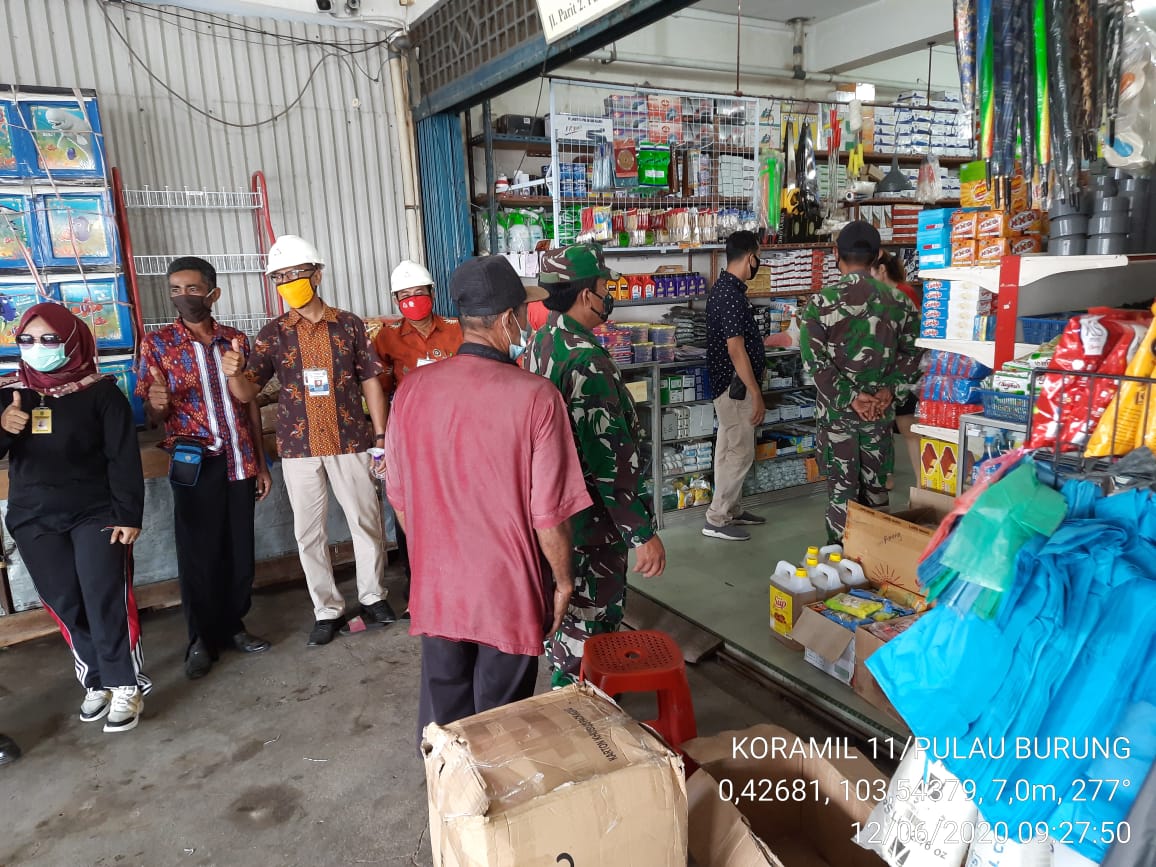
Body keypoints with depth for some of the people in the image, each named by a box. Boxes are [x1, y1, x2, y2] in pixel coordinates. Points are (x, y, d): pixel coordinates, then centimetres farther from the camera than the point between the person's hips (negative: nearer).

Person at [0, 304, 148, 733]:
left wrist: (128, 514, -13)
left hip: (96, 513, -4)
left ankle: (126, 686, 5)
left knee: (107, 600, -7)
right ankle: (97, 682, 19)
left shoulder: (101, 392, -3)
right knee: (65, 604, 5)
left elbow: (124, 457, -7)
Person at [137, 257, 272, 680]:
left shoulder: (236, 340, 6)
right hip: (195, 466, -3)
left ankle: (233, 626, 26)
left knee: (240, 549, 9)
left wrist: (261, 463, 9)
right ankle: (202, 639, 19)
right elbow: (151, 416, 0)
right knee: (198, 553, 4)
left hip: (240, 462, 3)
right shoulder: (157, 343, -1)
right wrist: (158, 404, -24)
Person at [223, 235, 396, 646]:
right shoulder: (273, 332, 3)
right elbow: (247, 392, -2)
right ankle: (327, 611, 21)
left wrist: (381, 436, 0)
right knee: (308, 532, 7)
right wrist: (233, 372, -26)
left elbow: (370, 382, 5)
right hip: (299, 447, 1)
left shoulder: (349, 324, 2)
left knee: (366, 522, 6)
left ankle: (373, 597, 26)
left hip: (349, 443, -1)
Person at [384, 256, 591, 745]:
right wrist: (564, 580, 1)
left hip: (437, 587, 4)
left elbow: (399, 496, 3)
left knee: (442, 718, 22)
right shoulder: (535, 396, -20)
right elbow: (550, 512, -16)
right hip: (509, 591, -4)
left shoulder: (413, 388, -7)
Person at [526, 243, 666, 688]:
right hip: (592, 515, -10)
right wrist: (643, 533, -24)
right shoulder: (587, 361, -26)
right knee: (588, 619, 6)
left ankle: (568, 686, 43)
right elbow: (611, 457, -28)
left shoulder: (540, 344, 5)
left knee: (573, 608, 25)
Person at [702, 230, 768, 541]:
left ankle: (731, 511, 27)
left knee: (729, 450, 16)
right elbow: (736, 351, -24)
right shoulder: (731, 294, -22)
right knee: (740, 452, -3)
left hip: (729, 383, 10)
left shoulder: (724, 287, 10)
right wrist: (757, 395, -21)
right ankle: (716, 520, 5)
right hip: (735, 386, -10)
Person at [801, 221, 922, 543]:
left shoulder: (821, 302, -11)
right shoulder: (899, 301, 0)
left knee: (842, 488, 7)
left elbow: (816, 360, -16)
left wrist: (849, 398, -14)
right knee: (876, 485, 16)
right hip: (881, 409, 3)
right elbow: (912, 352, -1)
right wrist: (890, 391, -7)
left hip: (837, 410, -3)